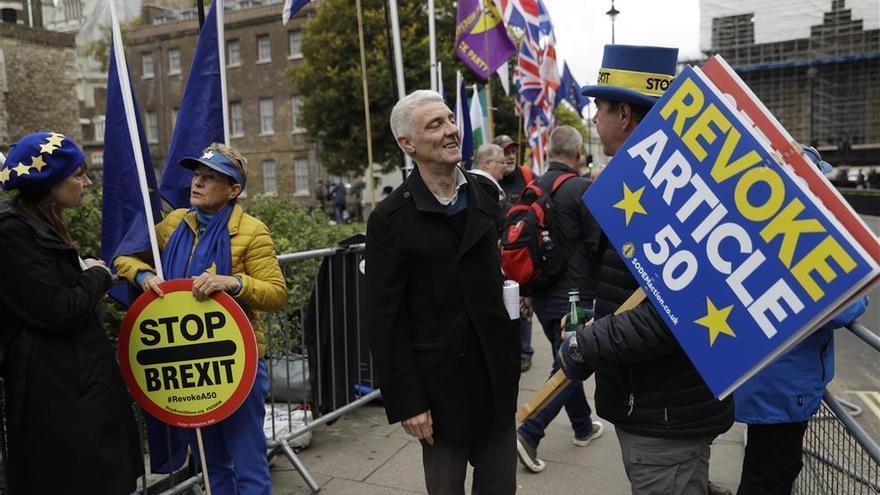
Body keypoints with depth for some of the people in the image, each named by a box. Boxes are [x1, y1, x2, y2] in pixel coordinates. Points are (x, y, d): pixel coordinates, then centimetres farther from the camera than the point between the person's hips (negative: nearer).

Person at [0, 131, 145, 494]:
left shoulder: (42, 225, 15)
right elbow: (59, 311, -21)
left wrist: (89, 279, 1)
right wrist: (96, 276, -5)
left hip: (79, 379, 10)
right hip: (54, 391, -10)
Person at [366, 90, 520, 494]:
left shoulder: (486, 193, 3)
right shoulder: (391, 219, -12)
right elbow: (385, 321, -12)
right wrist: (406, 402, -12)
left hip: (497, 374, 5)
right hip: (440, 383, -4)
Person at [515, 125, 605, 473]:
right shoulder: (582, 189, -16)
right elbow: (598, 245, -15)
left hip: (542, 293, 7)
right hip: (575, 295, -7)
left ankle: (583, 427, 35)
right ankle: (528, 434, -3)